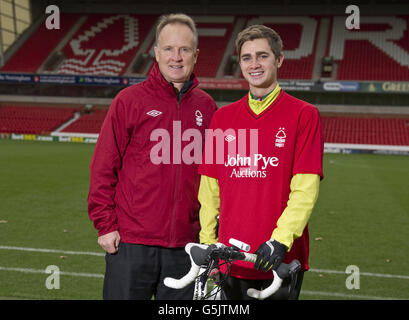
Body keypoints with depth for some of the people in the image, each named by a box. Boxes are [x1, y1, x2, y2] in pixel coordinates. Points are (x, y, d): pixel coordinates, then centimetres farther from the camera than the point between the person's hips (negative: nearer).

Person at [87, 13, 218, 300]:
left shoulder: (206, 107, 7)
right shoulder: (130, 100, -3)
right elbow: (103, 167, -3)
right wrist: (105, 224, -6)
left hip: (185, 244, 3)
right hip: (130, 243, -3)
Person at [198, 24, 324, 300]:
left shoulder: (304, 115, -3)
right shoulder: (222, 117, 8)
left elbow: (306, 189, -10)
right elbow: (209, 187, 8)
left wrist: (280, 240, -18)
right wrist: (207, 241, 4)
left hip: (281, 259, -3)